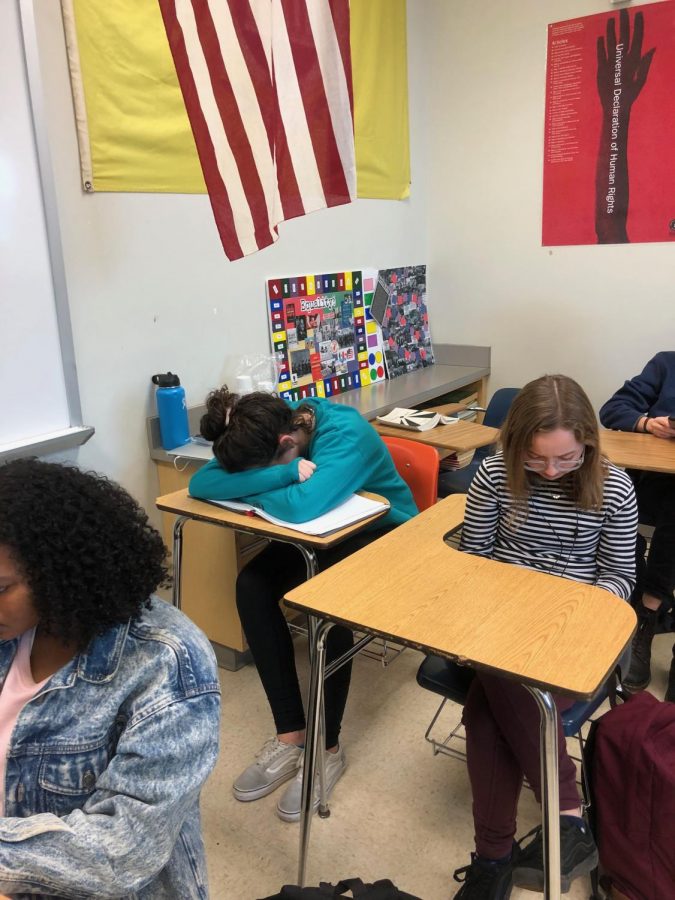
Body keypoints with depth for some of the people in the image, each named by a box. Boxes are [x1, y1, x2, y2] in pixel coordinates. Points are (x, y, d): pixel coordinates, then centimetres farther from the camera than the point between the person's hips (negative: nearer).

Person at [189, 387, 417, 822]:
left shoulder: (346, 433, -32)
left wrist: (247, 487, -28)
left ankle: (327, 747, -12)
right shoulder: (269, 432, -14)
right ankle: (291, 736, -12)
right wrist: (286, 474, -35)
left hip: (383, 533, -5)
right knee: (252, 584, -21)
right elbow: (201, 485, -26)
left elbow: (303, 506, -47)